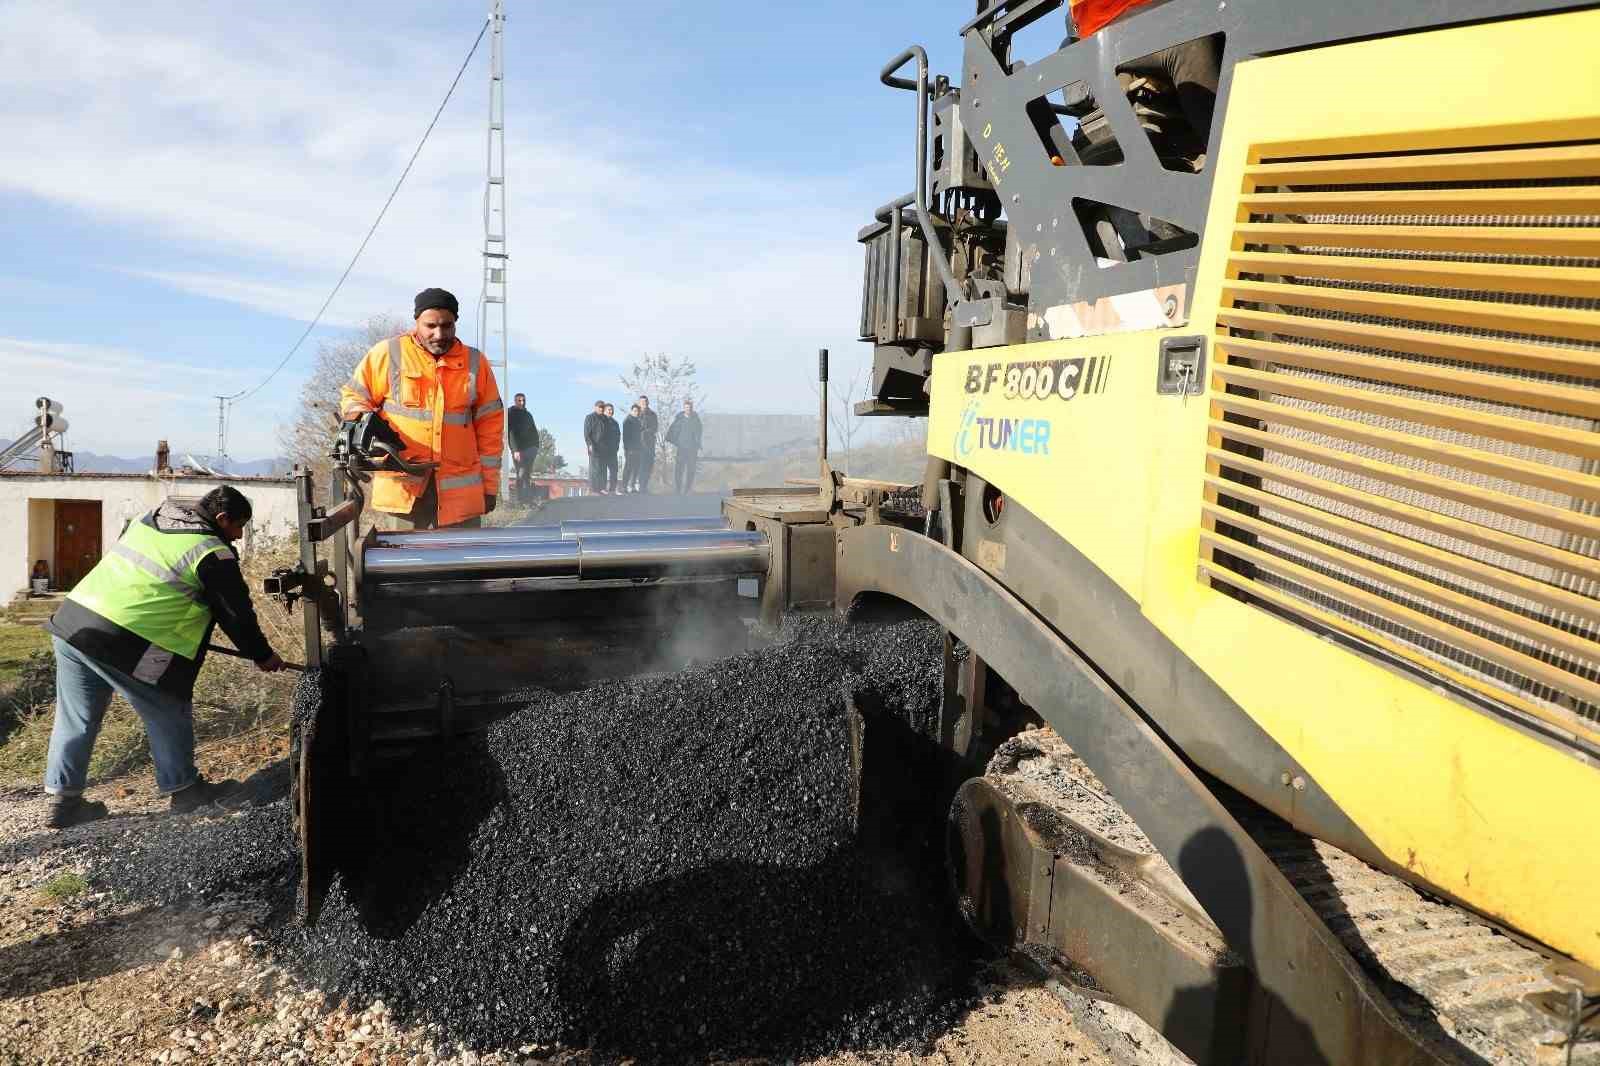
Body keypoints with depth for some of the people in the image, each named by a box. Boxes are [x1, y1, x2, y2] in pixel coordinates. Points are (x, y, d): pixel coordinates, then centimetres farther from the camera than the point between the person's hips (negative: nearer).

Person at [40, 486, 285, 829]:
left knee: (76, 718, 18)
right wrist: (263, 655, 14)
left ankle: (63, 800, 26)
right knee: (168, 714, 11)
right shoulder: (213, 554, -7)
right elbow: (237, 614, -1)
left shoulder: (151, 519, 17)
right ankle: (183, 789, 24)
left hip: (71, 620, 8)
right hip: (123, 644, -8)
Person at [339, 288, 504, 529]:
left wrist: (490, 486, 9)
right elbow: (353, 396, 12)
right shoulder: (388, 354, 3)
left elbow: (490, 427, 11)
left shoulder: (475, 363, 9)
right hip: (402, 486, -1)